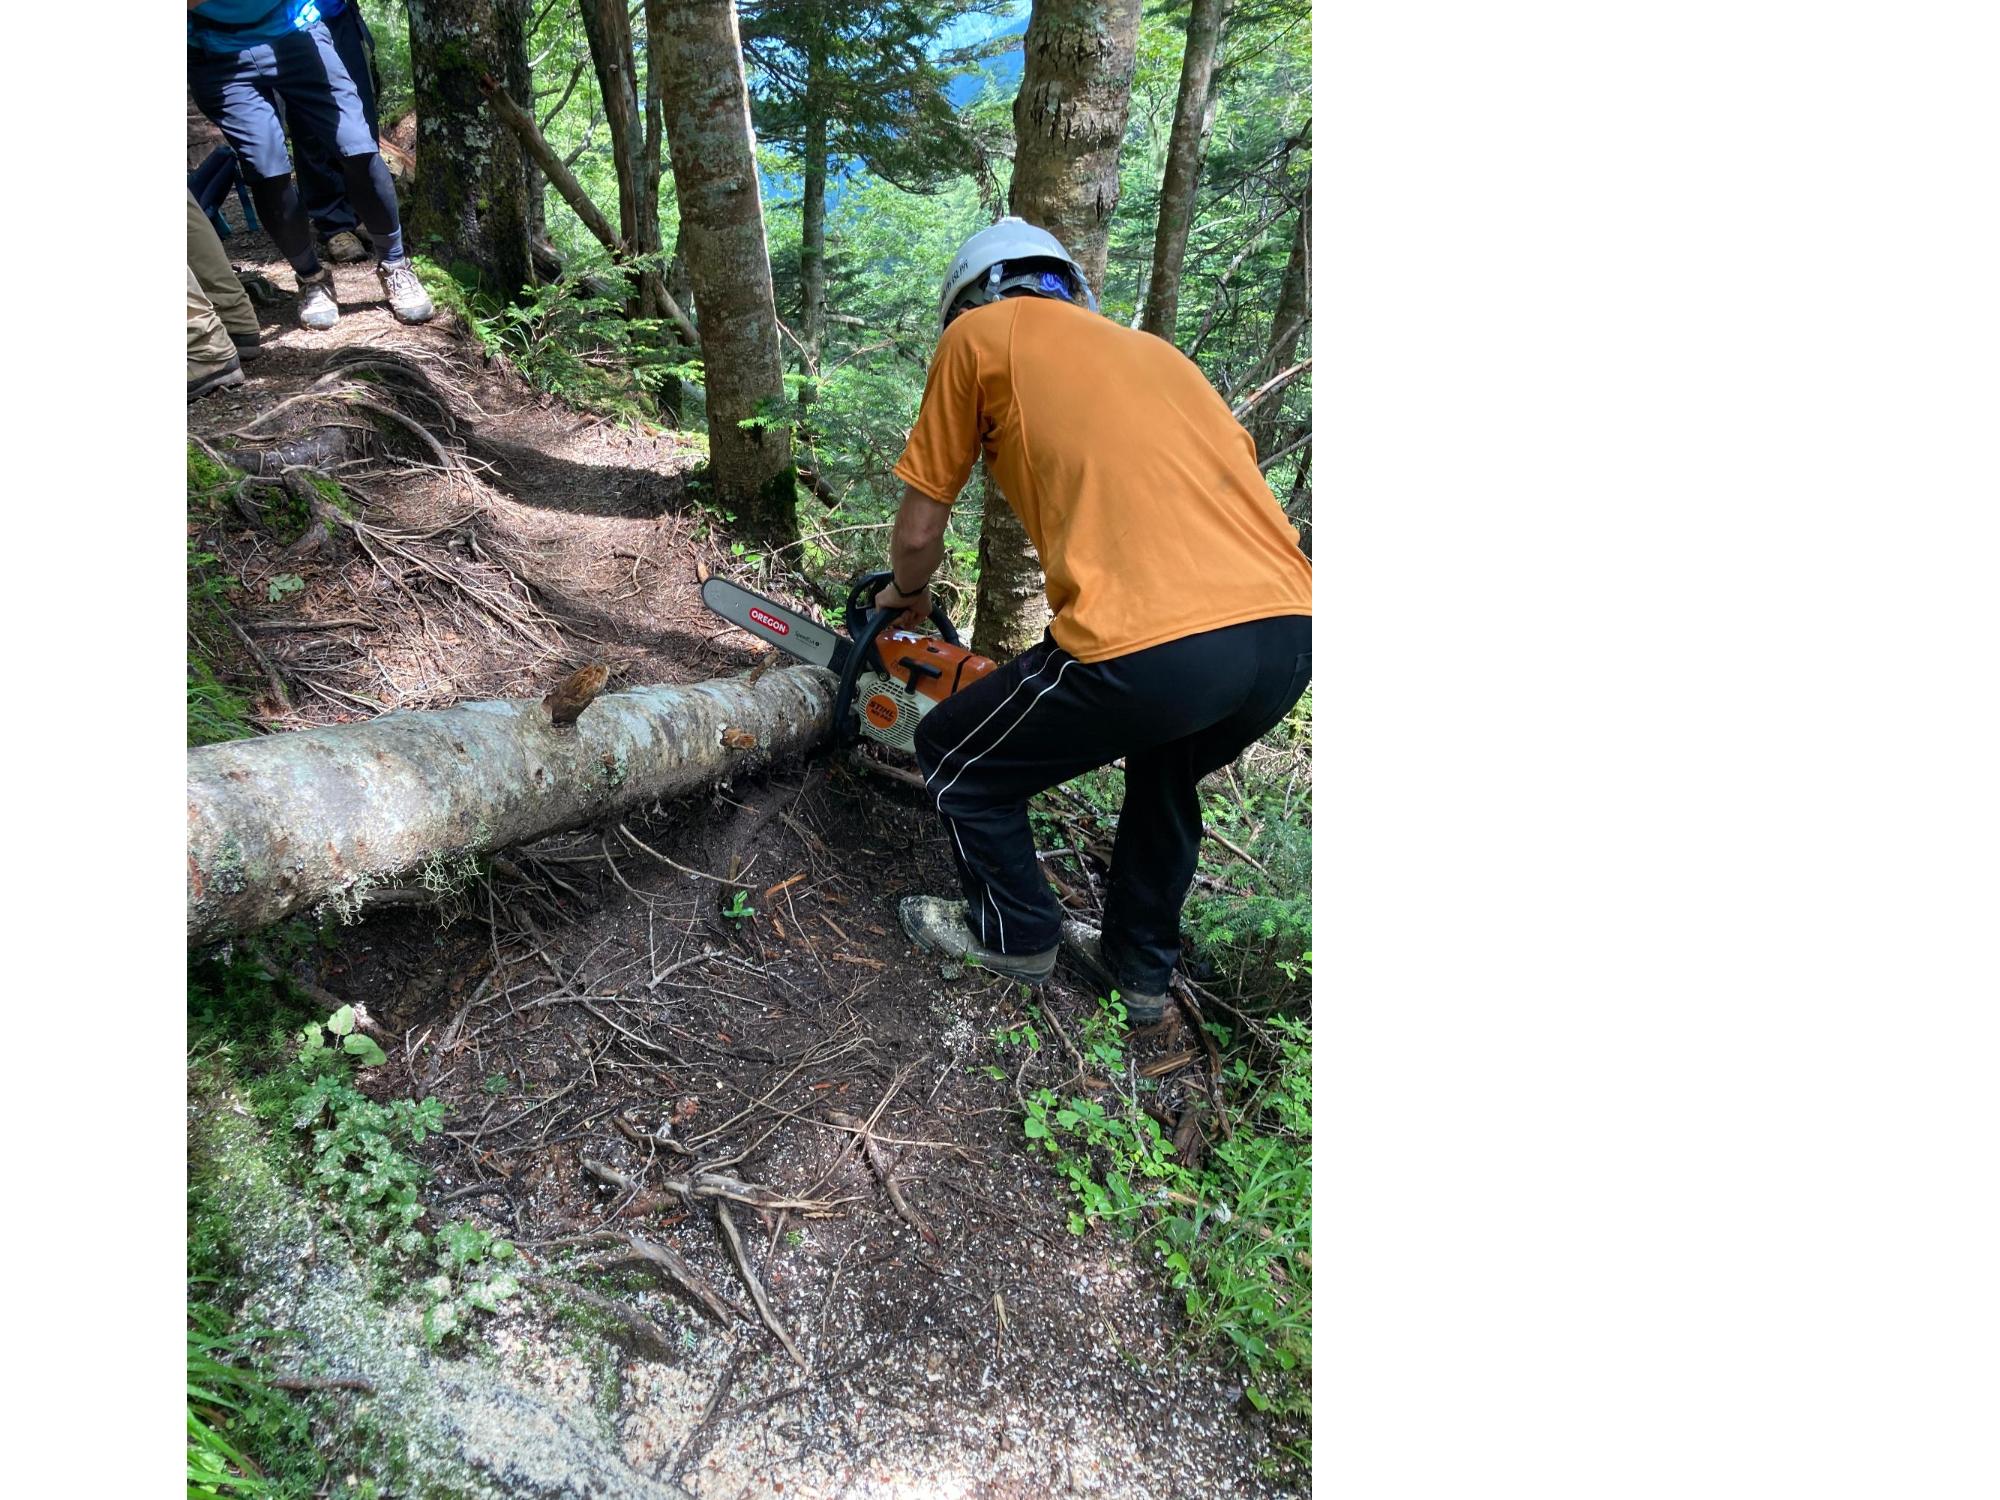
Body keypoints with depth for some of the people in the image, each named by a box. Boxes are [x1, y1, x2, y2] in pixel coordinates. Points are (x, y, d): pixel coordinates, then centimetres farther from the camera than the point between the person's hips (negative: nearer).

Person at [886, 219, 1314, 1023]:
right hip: (1290, 633, 7)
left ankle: (1015, 935, 39)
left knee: (956, 760, 20)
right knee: (1166, 776, 37)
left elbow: (917, 534, 15)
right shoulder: (1152, 348, 29)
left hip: (1155, 646, -7)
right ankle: (1141, 967, 47)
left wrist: (906, 596, 39)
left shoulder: (980, 332, 14)